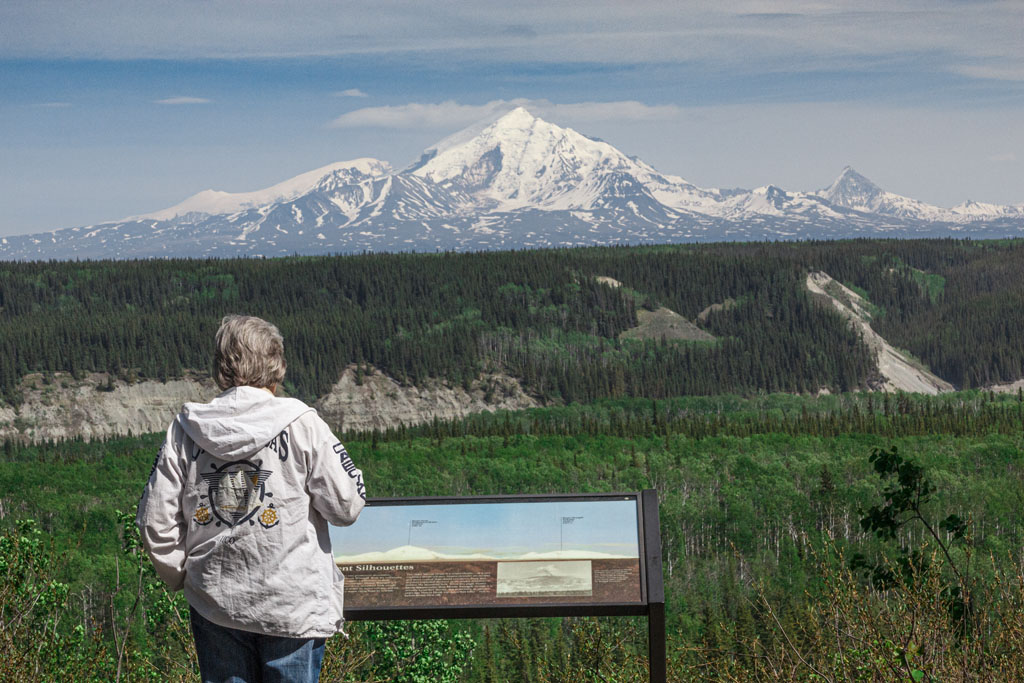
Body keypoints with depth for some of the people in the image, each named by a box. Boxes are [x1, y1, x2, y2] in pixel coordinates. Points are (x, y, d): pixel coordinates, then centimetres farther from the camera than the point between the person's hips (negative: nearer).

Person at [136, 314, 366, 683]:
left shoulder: (184, 429, -2)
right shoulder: (303, 425, -11)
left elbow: (156, 520, 1)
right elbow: (345, 507, -8)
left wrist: (181, 576, 16)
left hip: (214, 602, 3)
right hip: (294, 602, -3)